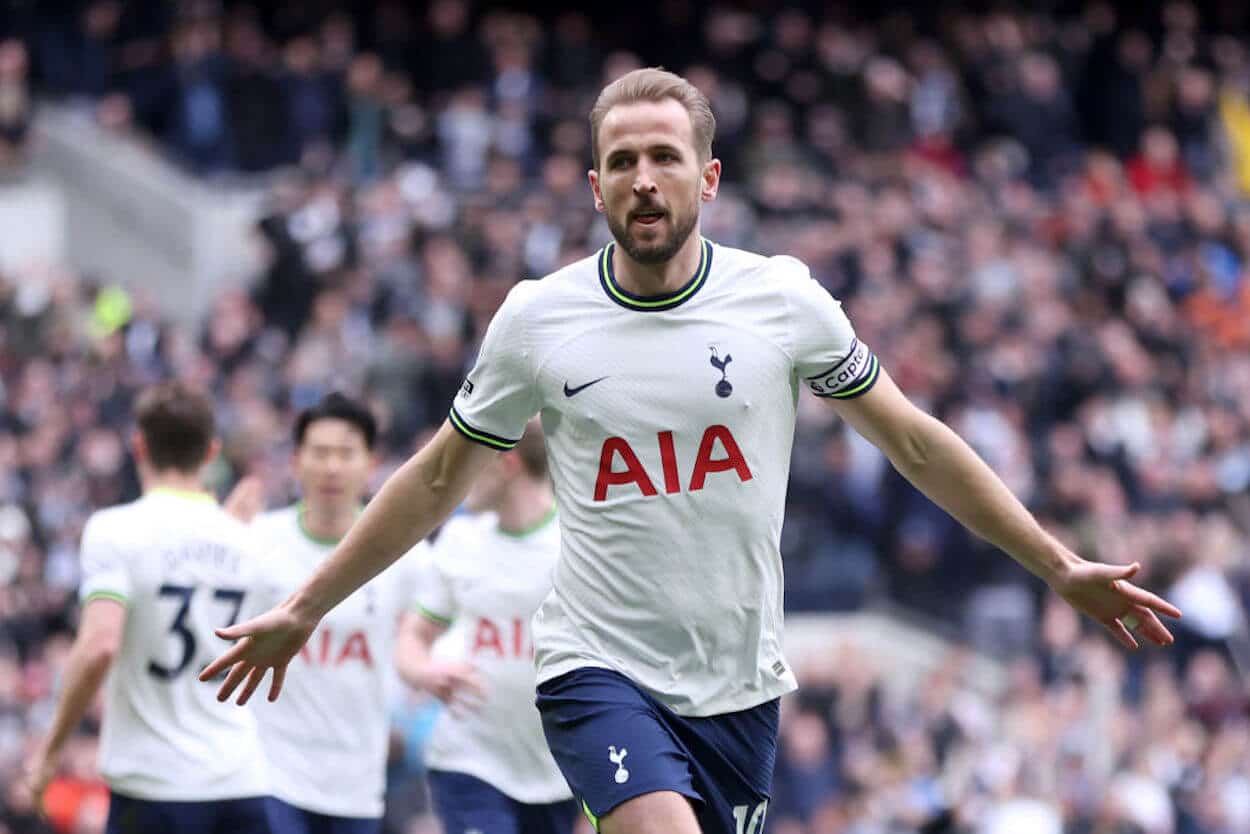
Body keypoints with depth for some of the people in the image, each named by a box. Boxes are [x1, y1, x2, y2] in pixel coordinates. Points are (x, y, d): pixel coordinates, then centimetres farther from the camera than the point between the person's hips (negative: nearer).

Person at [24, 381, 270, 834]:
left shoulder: (115, 530, -8)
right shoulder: (240, 541, 9)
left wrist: (51, 748, -10)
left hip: (154, 783, -4)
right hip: (242, 784, 4)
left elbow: (98, 646, -21)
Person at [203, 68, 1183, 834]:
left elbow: (915, 445, 9)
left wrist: (1060, 567, 9)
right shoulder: (538, 317, -1)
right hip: (598, 668, -2)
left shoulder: (784, 299, -1)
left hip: (738, 688, 2)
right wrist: (303, 611, 13)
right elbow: (437, 481, 12)